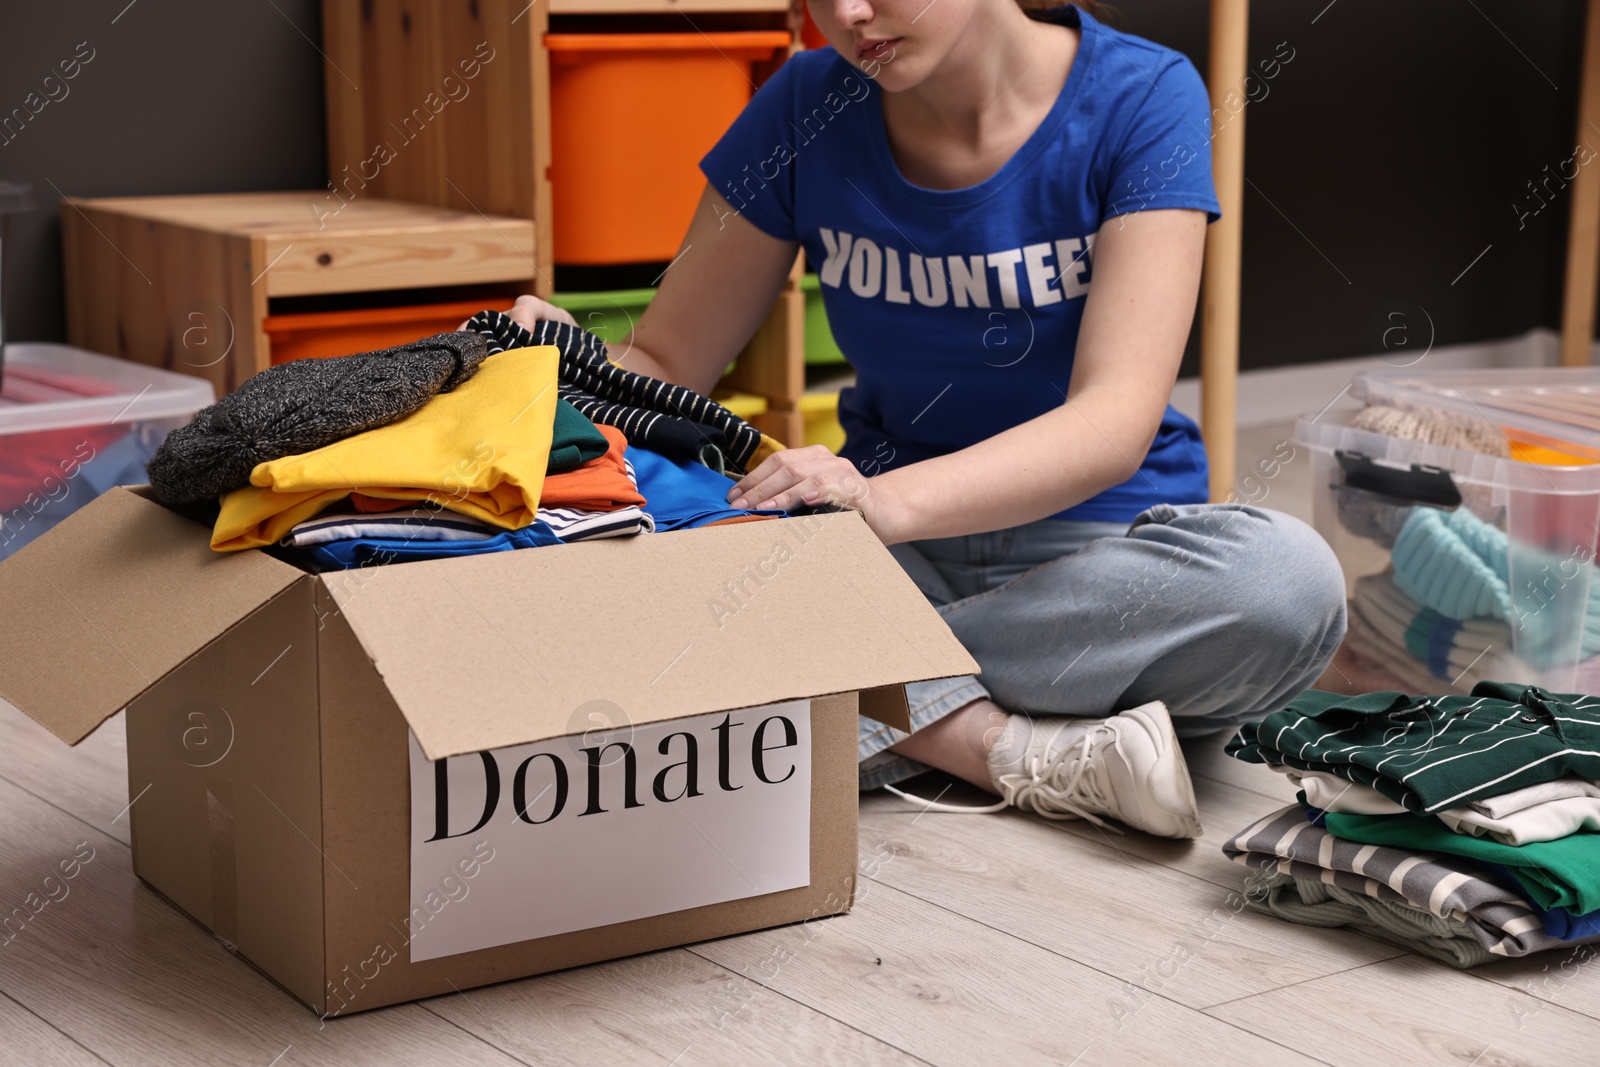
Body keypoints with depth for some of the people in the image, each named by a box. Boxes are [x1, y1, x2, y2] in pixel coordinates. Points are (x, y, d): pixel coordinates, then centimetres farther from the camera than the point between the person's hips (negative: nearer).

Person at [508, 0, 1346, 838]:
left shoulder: (1142, 99, -12)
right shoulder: (805, 110, -3)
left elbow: (1116, 423, -23)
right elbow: (664, 368, 3)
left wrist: (890, 501, -39)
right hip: (895, 551, 2)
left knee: (1288, 583, -36)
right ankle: (1017, 750, -26)